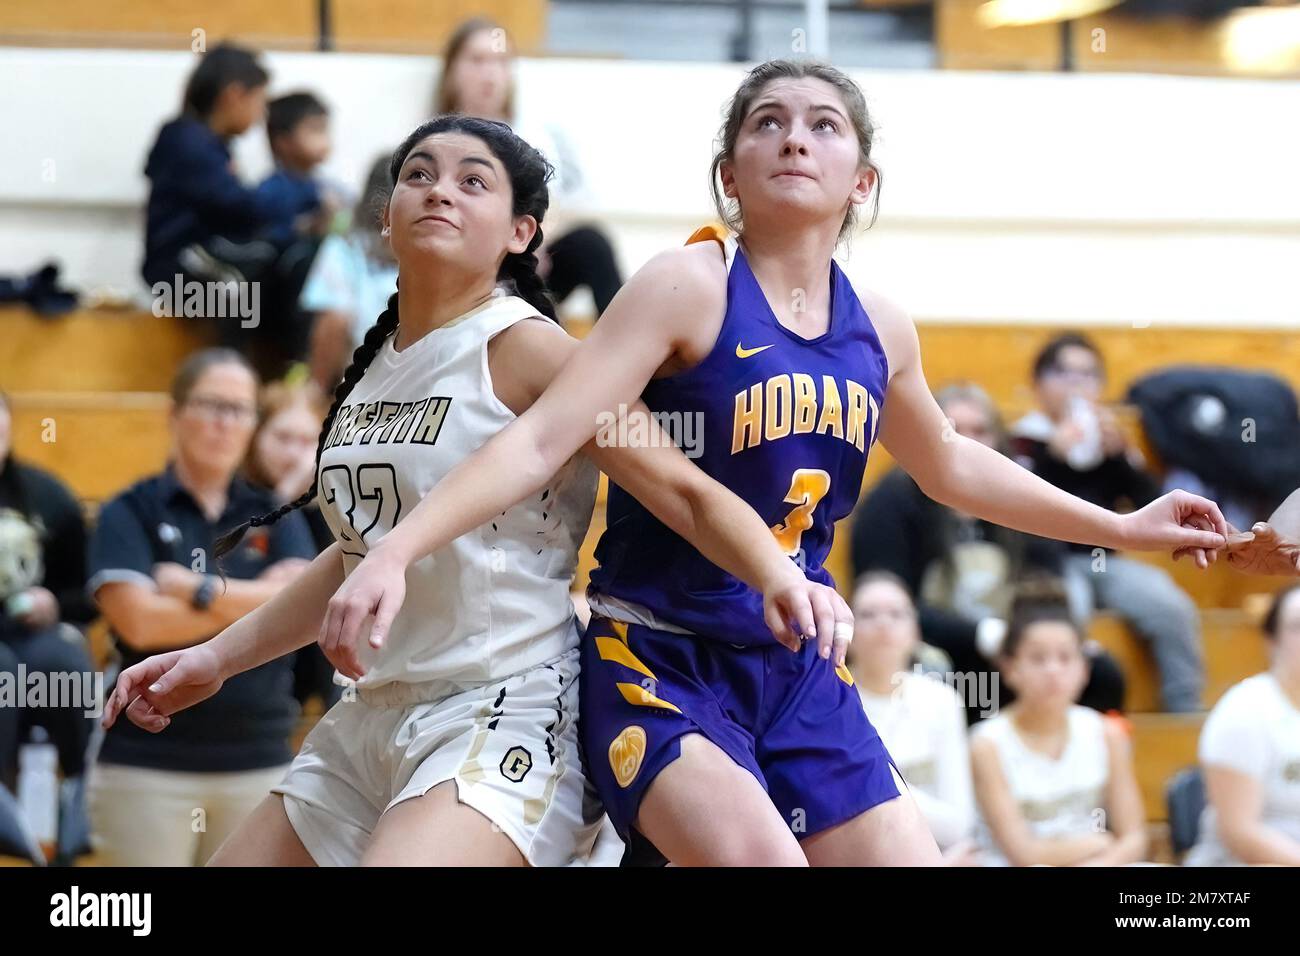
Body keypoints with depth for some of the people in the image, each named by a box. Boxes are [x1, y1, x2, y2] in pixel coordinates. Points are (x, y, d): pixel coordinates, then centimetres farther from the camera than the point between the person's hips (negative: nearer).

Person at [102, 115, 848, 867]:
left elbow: (690, 493, -14)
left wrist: (780, 578, -32)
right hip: (370, 721, 9)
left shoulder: (525, 349, -10)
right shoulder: (375, 366, 11)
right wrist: (217, 659, 25)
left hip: (503, 720, -8)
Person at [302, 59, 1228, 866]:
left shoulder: (878, 328, 6)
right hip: (659, 661, -6)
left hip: (800, 669, 7)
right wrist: (394, 552, -33)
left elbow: (949, 465, 27)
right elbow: (540, 442, -20)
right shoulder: (690, 288, -12)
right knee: (760, 853, -30)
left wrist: (1119, 527, 32)